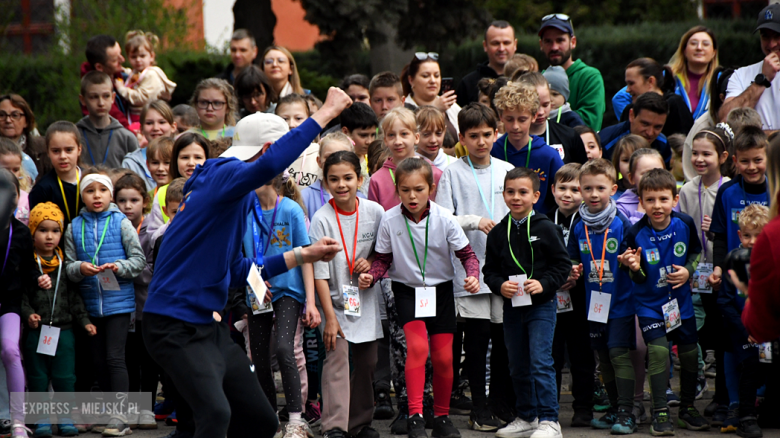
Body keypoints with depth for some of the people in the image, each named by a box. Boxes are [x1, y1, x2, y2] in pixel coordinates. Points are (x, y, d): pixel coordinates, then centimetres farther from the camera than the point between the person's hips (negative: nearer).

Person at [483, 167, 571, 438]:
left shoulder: (545, 229, -6)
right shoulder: (498, 233, 5)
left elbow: (562, 264, -4)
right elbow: (490, 270, 8)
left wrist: (544, 284, -17)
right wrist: (499, 285, -11)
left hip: (541, 305, -5)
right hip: (511, 306, 5)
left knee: (540, 362, -12)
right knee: (517, 367, 12)